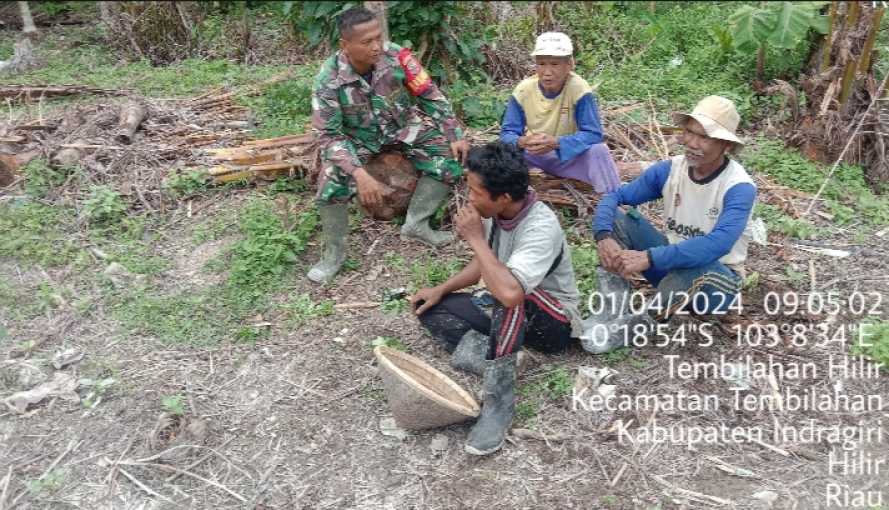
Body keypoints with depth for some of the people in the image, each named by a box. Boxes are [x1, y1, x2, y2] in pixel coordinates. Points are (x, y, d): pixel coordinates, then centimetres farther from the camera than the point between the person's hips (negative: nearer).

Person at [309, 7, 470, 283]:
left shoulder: (396, 56, -22)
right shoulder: (329, 79, -26)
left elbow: (430, 95, -10)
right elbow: (328, 135, -24)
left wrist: (455, 136, -12)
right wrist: (359, 174, -38)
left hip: (401, 127, 3)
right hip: (357, 136, -2)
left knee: (451, 157, -16)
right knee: (331, 182, -26)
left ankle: (415, 223, -4)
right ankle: (334, 253, -4)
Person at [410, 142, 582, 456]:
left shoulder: (541, 227, -31)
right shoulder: (496, 212, -9)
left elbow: (509, 292, -46)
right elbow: (483, 264, 9)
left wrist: (476, 239, -33)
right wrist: (441, 289, -4)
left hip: (555, 321, -8)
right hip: (511, 315, 8)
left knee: (511, 295, -40)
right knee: (430, 307, -1)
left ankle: (499, 399, -30)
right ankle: (489, 356, -19)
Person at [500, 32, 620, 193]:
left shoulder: (579, 89, -23)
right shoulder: (523, 90, -16)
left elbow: (593, 134, -25)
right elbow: (507, 132, -11)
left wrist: (556, 143, -40)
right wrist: (522, 142, -36)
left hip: (570, 156, -2)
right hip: (534, 155, 2)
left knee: (598, 151, -30)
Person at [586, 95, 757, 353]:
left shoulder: (739, 188, -22)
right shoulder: (669, 169, -7)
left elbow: (717, 246, -38)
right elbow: (615, 197, -10)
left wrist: (649, 258, -45)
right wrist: (604, 237, -31)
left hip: (718, 278, -4)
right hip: (673, 260, 5)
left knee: (692, 270, -41)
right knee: (615, 218, -14)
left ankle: (636, 324, -18)